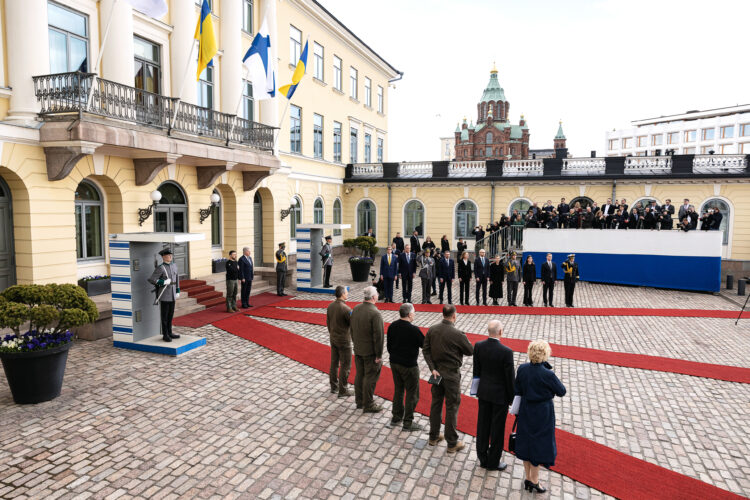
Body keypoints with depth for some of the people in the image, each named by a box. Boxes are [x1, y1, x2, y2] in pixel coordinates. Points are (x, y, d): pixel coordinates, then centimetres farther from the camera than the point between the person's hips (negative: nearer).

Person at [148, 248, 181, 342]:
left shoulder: (174, 265, 7)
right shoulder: (160, 268, -14)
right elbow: (151, 280, -17)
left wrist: (178, 291, 13)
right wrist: (164, 282, -22)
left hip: (172, 295, 7)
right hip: (164, 295, -7)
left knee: (171, 314, 13)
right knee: (164, 316, 2)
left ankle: (169, 333, 23)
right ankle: (165, 335, 11)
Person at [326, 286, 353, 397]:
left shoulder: (330, 306, -1)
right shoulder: (346, 309, -25)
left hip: (333, 339, 7)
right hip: (344, 340, -7)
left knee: (334, 363, 18)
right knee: (345, 365, 5)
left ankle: (334, 386, 30)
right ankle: (343, 390, 14)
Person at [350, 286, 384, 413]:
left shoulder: (356, 309, 0)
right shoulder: (375, 313, -24)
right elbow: (378, 336, -21)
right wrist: (379, 355, -14)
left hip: (358, 350, 7)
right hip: (370, 352, -7)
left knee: (359, 375, 18)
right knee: (370, 377, 5)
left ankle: (359, 401, 32)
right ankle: (368, 405, 15)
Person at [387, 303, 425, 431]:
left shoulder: (392, 326, -1)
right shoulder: (413, 330, -23)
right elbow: (425, 345, -12)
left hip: (394, 363, 7)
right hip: (409, 366, -7)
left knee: (398, 390, 21)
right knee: (412, 393, 7)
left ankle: (396, 417, 31)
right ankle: (408, 423, 14)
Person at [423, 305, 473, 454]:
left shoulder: (432, 330, -3)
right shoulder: (457, 334, -20)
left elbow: (425, 350, -2)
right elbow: (470, 351, -9)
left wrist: (432, 368, -4)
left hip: (437, 372, 5)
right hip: (451, 374, -5)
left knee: (436, 403, 17)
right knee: (452, 407, 5)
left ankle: (433, 437, 30)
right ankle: (452, 443, 15)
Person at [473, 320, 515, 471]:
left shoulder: (478, 346, -10)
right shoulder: (506, 352, -24)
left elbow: (476, 370, 2)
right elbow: (510, 377, -15)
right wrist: (512, 398, -1)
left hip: (483, 392, 5)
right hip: (500, 395, -5)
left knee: (483, 426, 16)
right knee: (497, 429, 11)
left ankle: (483, 459, 31)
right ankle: (493, 462, 25)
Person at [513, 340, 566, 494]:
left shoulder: (522, 369, -12)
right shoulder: (547, 374, -27)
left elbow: (517, 391, 0)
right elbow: (561, 392, -11)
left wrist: (519, 410, 14)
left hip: (526, 412, 5)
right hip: (542, 414, -5)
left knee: (526, 443, 18)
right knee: (539, 445, 12)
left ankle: (528, 479, 33)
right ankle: (534, 481, 26)